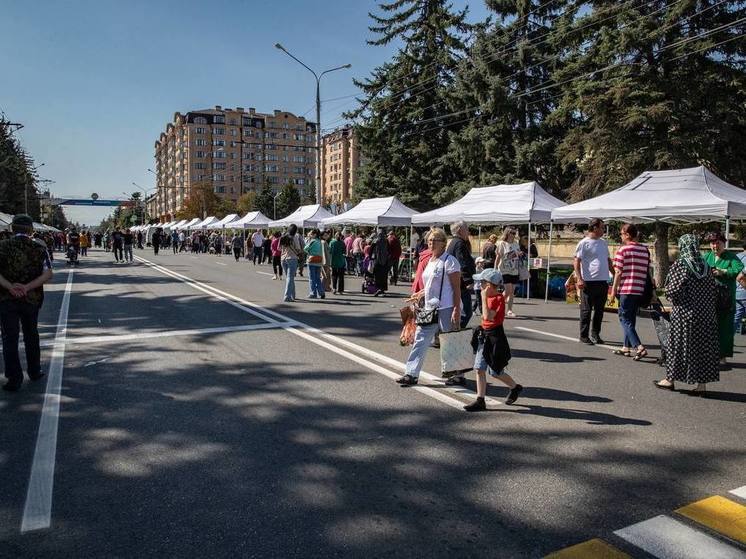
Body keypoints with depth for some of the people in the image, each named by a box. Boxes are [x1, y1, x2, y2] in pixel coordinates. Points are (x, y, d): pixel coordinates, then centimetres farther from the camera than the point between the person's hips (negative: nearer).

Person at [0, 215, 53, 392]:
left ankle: (14, 379, 4)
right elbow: (48, 274, -11)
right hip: (31, 299, 2)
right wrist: (28, 287, -16)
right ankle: (34, 372, 28)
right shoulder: (39, 248, -2)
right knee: (31, 336, 18)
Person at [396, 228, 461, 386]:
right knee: (421, 338, 4)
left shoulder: (449, 261, -10)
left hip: (446, 308, -8)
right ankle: (411, 374, 7)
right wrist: (421, 294, 13)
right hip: (430, 308, 8)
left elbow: (456, 288, -14)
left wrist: (457, 309, -19)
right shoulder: (429, 260, 15)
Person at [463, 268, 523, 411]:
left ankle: (515, 387, 30)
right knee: (479, 369, 3)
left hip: (494, 337, -8)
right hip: (484, 336, 8)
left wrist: (484, 297, -24)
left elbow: (488, 316, -28)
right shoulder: (490, 297, 10)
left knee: (495, 371, 5)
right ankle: (480, 401, 8)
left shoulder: (498, 298, -17)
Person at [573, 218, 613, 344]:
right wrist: (579, 279, -19)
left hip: (603, 281, 7)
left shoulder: (603, 242, 16)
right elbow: (576, 261, -11)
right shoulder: (584, 243, -6)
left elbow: (608, 260, 25)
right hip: (589, 282, -7)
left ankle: (595, 334, 22)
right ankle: (584, 336, 9)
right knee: (586, 310, 0)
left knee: (599, 310, 11)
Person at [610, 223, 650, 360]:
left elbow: (618, 272, -10)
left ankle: (639, 347, -14)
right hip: (641, 290, 7)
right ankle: (627, 347, 23)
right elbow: (648, 270, 13)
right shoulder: (645, 249, 9)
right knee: (631, 318, 17)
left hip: (626, 289, -7)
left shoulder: (623, 250, -9)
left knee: (625, 319, -1)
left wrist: (614, 289, -3)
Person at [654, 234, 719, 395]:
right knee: (703, 347, 8)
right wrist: (709, 307, 17)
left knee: (678, 346, 5)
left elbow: (673, 291, -15)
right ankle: (702, 384, 11)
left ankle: (670, 379, 16)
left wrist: (674, 303, 3)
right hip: (706, 314, 5)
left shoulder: (680, 265, -11)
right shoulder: (705, 266, 6)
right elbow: (713, 291, 9)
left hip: (684, 313, -5)